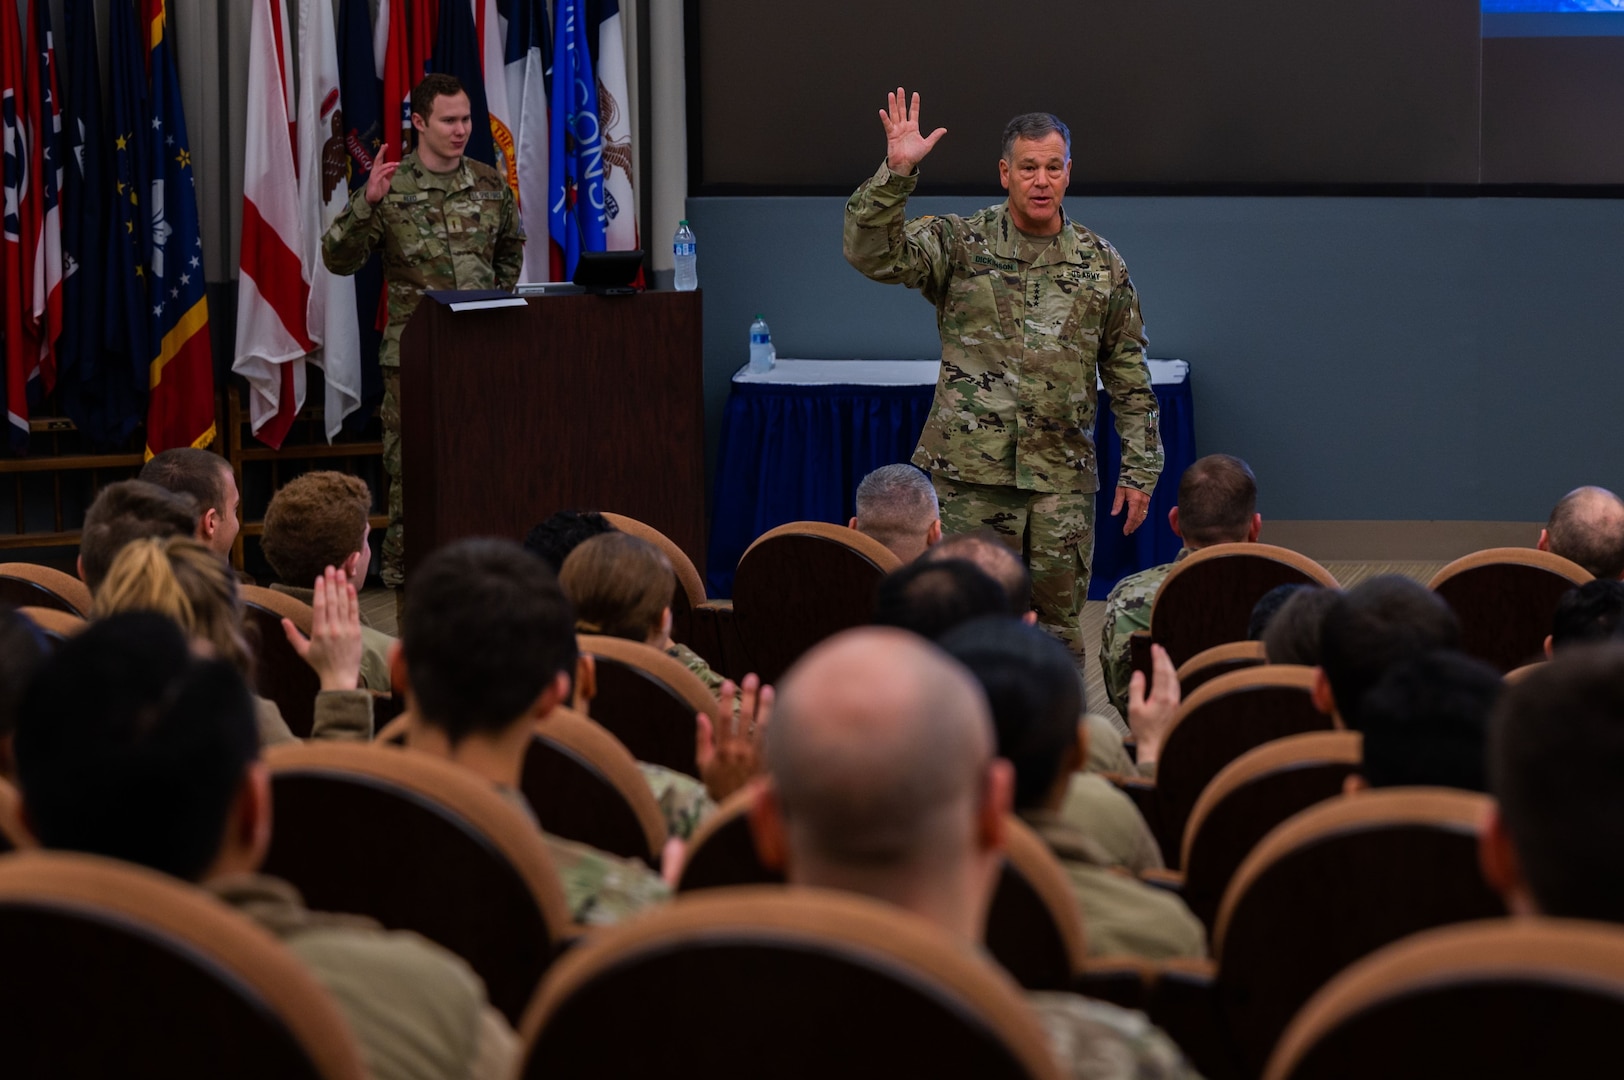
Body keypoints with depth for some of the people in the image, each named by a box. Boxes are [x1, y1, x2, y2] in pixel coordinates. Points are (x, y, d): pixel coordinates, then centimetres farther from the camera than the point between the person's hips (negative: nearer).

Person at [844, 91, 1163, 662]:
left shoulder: (1101, 265, 8)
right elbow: (871, 252, -14)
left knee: (1059, 626, 7)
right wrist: (896, 172, -26)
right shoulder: (961, 244, 1)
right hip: (968, 473, -2)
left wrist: (1140, 469, 7)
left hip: (1063, 480, 2)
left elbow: (1129, 376, 11)